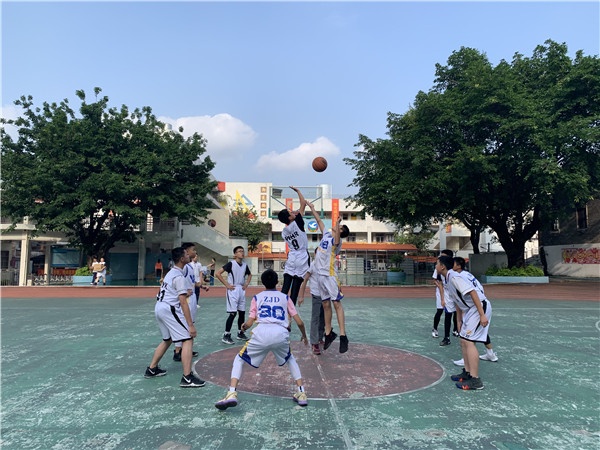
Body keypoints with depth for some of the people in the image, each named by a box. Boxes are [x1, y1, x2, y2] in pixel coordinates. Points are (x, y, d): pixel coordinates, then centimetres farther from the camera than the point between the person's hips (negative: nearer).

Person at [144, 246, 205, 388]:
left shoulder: (171, 273, 15)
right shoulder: (179, 277, -15)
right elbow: (183, 302, -20)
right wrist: (191, 325, -21)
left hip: (159, 307, 10)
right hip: (169, 309, -10)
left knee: (167, 340, 25)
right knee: (187, 339, -8)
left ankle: (151, 369, 34)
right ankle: (187, 378, -11)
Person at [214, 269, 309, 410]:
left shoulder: (257, 297, 20)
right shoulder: (285, 297, 23)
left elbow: (249, 323, 13)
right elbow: (299, 322, 17)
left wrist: (243, 327, 37)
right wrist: (304, 336, 36)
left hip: (261, 333, -2)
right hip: (281, 335, 2)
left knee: (239, 360, 21)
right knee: (290, 360, 33)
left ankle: (232, 394, 1)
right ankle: (301, 393, 21)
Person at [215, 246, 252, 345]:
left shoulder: (245, 265, 7)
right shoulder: (231, 264, -10)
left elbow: (249, 275, 27)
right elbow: (217, 273, -14)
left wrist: (246, 284, 11)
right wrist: (227, 284, -13)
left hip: (242, 291, 7)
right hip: (232, 290, -6)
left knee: (242, 312, 11)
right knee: (233, 313, -10)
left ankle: (240, 333, 25)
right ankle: (226, 335, -2)